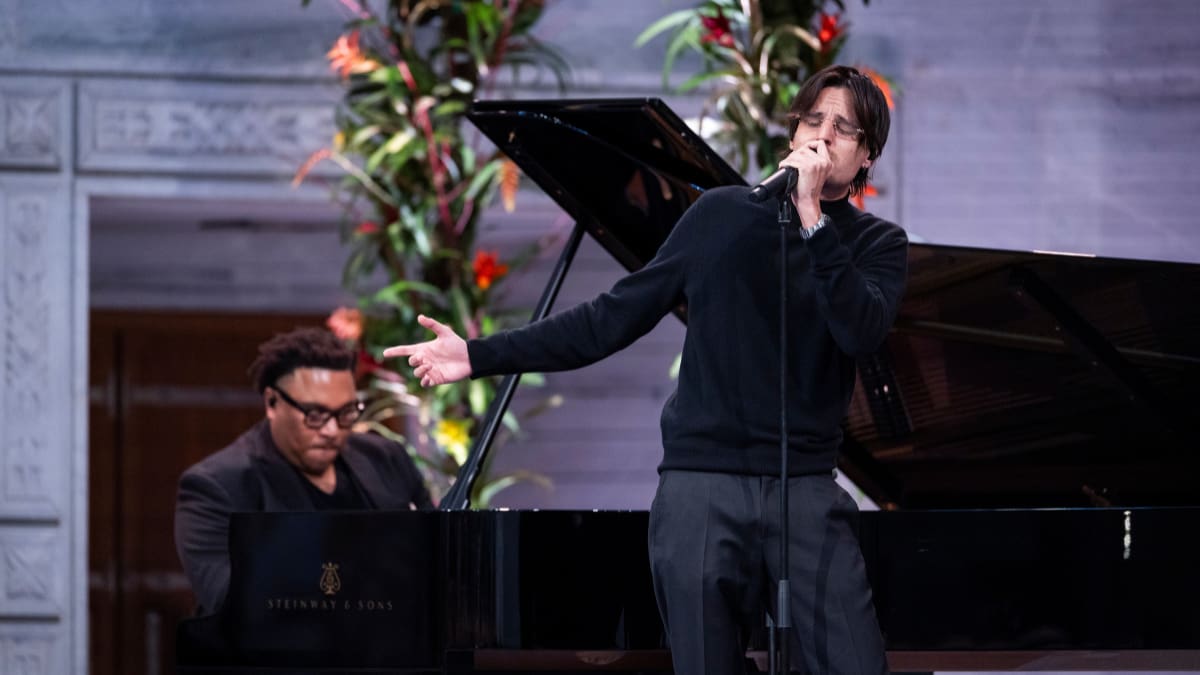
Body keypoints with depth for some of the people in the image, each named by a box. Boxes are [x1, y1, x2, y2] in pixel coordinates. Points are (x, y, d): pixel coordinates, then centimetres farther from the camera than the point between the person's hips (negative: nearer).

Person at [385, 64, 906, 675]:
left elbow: (861, 332, -14)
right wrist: (481, 356, 6)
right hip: (700, 487, 1)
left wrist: (812, 218, -17)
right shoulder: (723, 214, 10)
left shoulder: (878, 245, 6)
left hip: (805, 492, -1)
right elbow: (615, 317, 11)